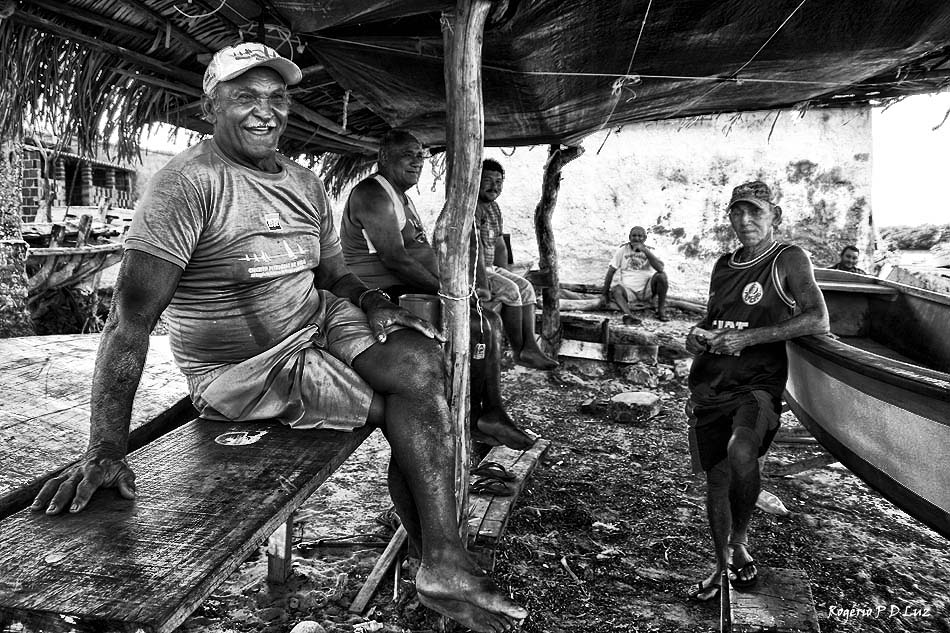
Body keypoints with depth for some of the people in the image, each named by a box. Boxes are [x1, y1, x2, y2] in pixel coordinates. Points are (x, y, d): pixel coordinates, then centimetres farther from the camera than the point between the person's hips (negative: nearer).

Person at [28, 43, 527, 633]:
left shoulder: (305, 183, 8)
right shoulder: (188, 183, -17)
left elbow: (332, 273, 14)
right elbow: (132, 318, -23)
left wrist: (372, 302, -10)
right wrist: (106, 449, -29)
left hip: (319, 322, 6)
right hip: (245, 369, -6)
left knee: (420, 361, -18)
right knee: (418, 406, -15)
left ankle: (444, 565, -10)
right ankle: (440, 568, 2)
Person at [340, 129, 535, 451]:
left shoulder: (400, 197, 21)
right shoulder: (373, 194, -13)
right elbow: (394, 258, -24)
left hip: (410, 292, 11)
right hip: (388, 299, -11)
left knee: (489, 319, 6)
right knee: (479, 326, -18)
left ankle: (493, 415, 3)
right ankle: (475, 421, -4)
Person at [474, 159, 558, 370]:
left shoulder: (494, 207, 16)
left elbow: (500, 245, 19)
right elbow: (475, 246, -23)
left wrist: (506, 275, 10)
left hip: (489, 267, 10)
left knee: (525, 287, -3)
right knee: (510, 290, -23)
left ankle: (530, 347, -10)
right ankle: (518, 352, -13)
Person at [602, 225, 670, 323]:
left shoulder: (649, 251, 4)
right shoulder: (622, 250, 5)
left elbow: (660, 268, -16)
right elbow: (611, 271, 5)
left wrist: (645, 251, -20)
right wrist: (605, 292, 0)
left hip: (647, 290, 1)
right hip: (629, 290, 0)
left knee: (661, 276, -24)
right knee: (616, 290, -31)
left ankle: (661, 310, -13)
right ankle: (628, 315, -55)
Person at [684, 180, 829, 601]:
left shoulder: (789, 260, -1)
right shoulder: (724, 265, 16)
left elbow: (818, 321, -13)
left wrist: (746, 338, -17)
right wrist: (698, 337, 4)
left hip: (757, 385, -5)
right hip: (711, 388, 6)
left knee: (741, 451, -31)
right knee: (716, 478, 9)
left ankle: (739, 543, -5)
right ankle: (723, 566, 29)